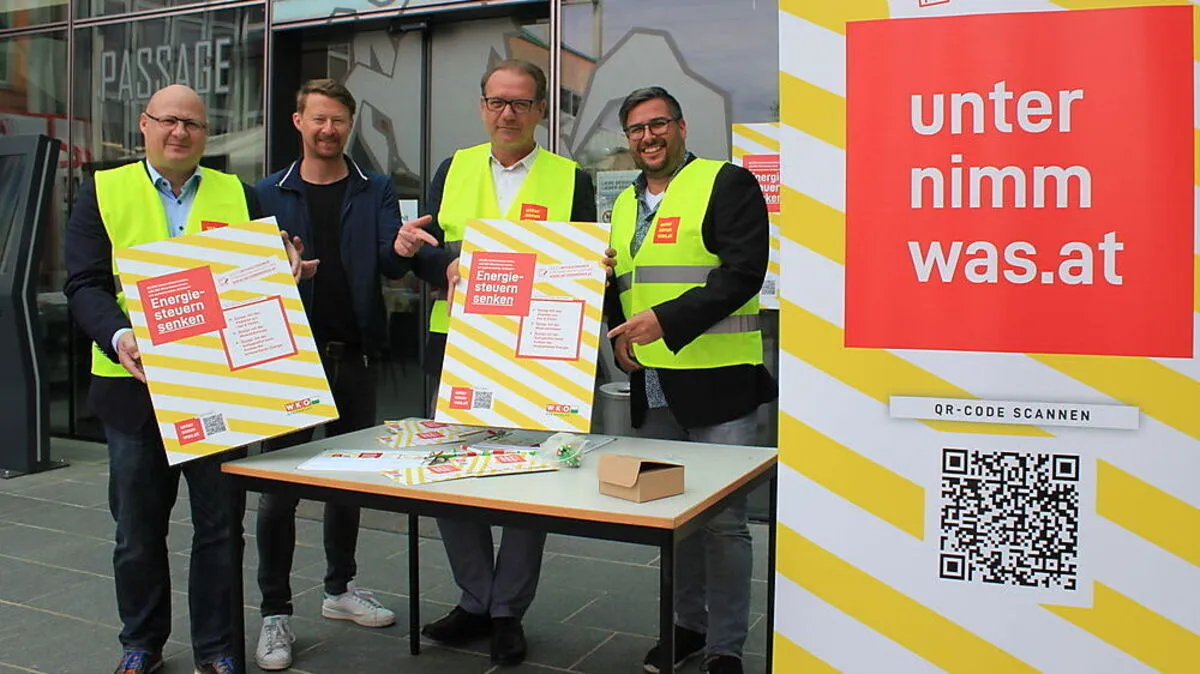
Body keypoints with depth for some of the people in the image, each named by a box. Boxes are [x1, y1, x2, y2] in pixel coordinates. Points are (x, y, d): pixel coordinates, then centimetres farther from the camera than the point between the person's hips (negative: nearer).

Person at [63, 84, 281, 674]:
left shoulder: (237, 195, 8)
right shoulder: (103, 192, 5)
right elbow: (85, 284, -4)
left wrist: (284, 272, -15)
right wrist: (119, 336, -22)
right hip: (134, 386, 0)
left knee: (219, 526, 8)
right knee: (138, 530, 13)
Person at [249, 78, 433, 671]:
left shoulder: (376, 192, 5)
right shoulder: (268, 194, 4)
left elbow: (390, 266, -6)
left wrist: (401, 248, -30)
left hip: (355, 354, 2)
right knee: (280, 482, 1)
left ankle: (340, 588, 31)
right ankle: (275, 612, 12)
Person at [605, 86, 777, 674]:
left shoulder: (727, 184, -4)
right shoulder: (623, 205, 17)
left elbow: (743, 273, -15)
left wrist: (667, 319, -23)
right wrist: (618, 334, 4)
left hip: (716, 380, -6)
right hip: (650, 384, 7)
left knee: (722, 520, -1)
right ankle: (688, 624, 31)